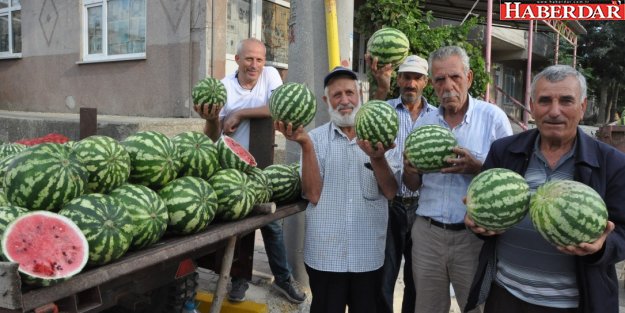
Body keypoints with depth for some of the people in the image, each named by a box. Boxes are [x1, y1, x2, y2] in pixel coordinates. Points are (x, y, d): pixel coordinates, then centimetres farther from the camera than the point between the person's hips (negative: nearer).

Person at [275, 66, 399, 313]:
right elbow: (313, 195, -12)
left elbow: (390, 191, -8)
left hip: (369, 253, 1)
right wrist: (305, 145, -21)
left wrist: (377, 158, -25)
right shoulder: (316, 138, -3)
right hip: (326, 254, -1)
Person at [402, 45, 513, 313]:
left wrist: (478, 168, -23)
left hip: (474, 235, -3)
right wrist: (408, 171, -13)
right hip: (427, 233, 3)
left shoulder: (493, 117, -6)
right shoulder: (423, 123, 6)